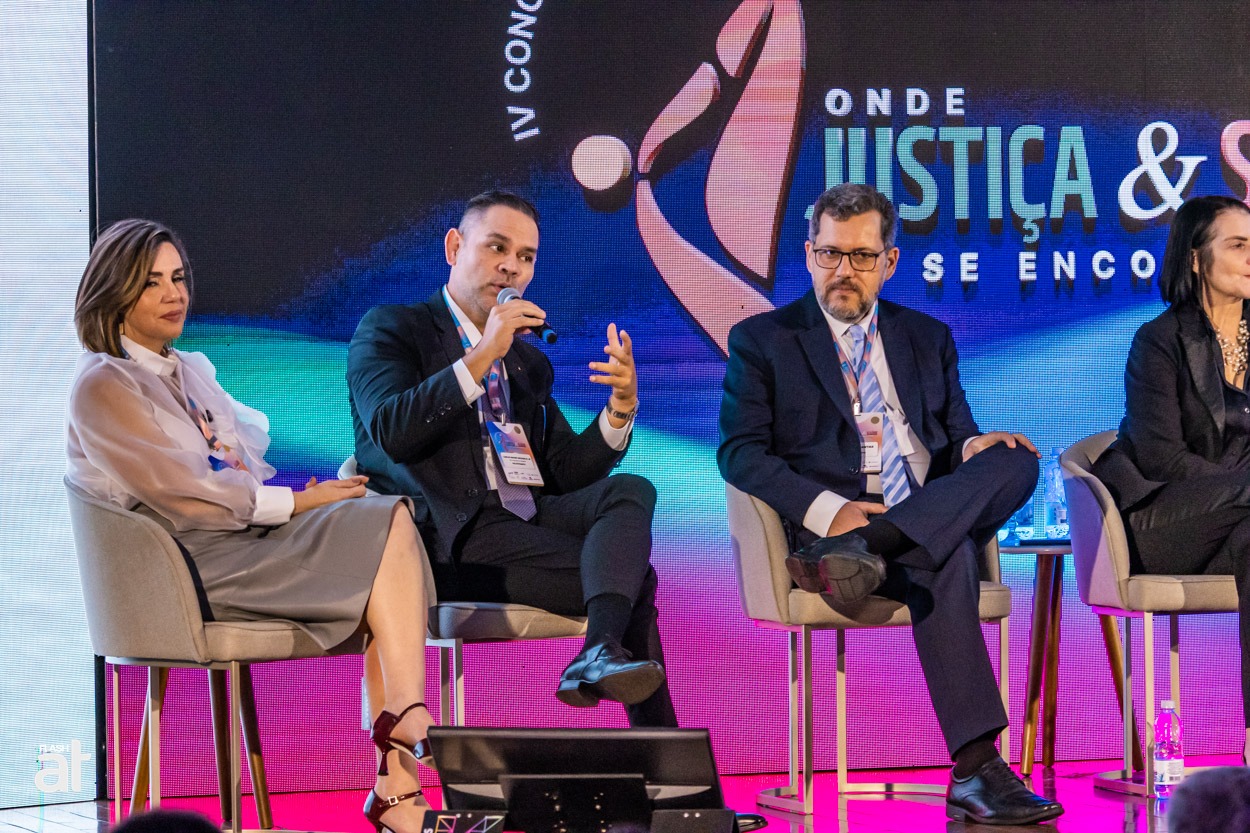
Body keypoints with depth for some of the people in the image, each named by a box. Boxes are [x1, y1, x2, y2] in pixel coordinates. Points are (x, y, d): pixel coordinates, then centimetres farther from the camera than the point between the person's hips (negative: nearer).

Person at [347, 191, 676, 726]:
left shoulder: (529, 361, 28)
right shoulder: (389, 330, 8)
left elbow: (566, 473, 18)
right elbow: (392, 432, -12)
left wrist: (621, 407, -1)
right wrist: (484, 355, -17)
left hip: (531, 517, 6)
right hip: (452, 536, -6)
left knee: (631, 490, -28)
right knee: (633, 577, -27)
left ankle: (601, 656, -49)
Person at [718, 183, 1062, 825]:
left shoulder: (929, 339, 25)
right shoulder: (761, 340, 12)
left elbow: (957, 437, 21)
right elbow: (740, 453, 0)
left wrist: (973, 447, -9)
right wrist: (826, 509, -19)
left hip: (936, 516, 4)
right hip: (831, 525, -4)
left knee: (1015, 460, -31)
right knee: (942, 560, -35)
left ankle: (862, 551, -46)